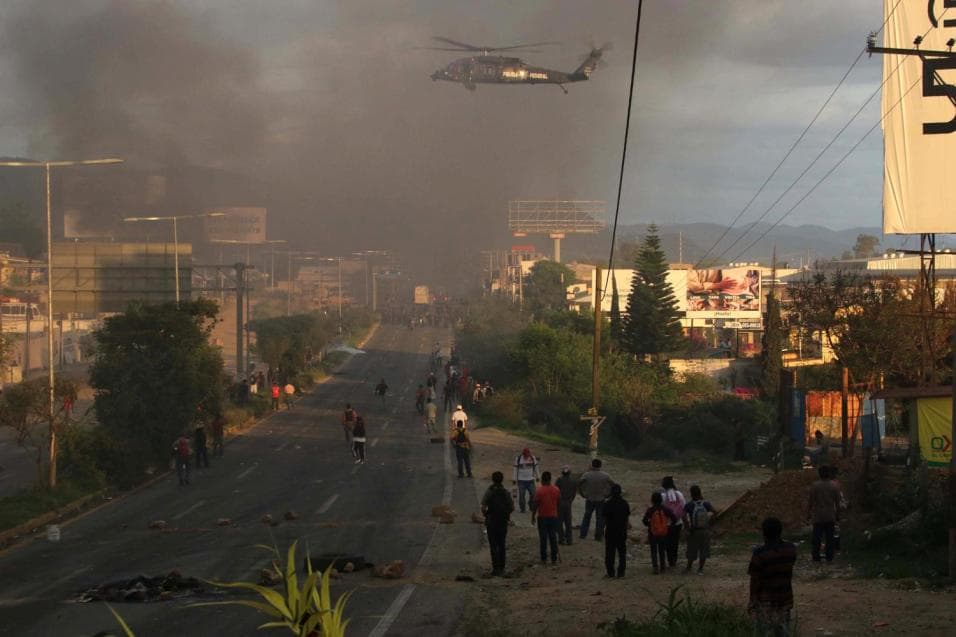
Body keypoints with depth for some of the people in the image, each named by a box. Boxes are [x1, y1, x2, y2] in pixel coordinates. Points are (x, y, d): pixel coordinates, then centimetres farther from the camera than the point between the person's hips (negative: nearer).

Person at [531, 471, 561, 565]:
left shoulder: (539, 491, -14)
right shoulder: (556, 490, -3)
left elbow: (535, 505, -10)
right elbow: (559, 502, 7)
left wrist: (532, 517, 1)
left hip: (542, 517, -3)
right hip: (553, 516, 3)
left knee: (543, 539, 4)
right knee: (553, 538, 8)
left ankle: (544, 559, 6)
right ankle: (554, 559, 10)